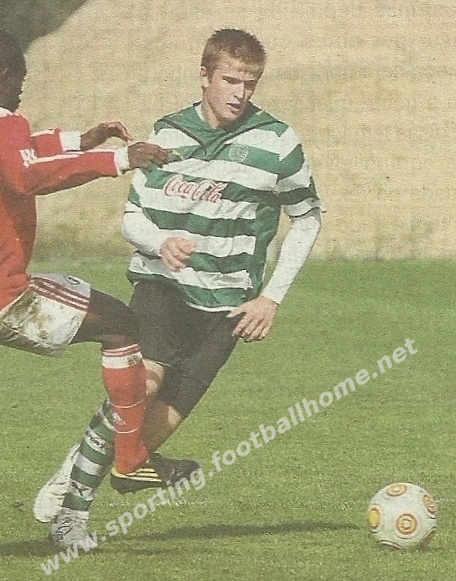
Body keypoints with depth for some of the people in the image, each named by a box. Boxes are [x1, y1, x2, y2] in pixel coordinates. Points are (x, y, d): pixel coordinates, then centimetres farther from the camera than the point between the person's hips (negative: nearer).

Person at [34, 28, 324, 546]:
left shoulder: (276, 143, -1)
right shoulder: (168, 134, 5)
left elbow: (307, 219, 10)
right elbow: (132, 216, 12)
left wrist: (272, 297, 3)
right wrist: (160, 242, -12)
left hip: (223, 303, 0)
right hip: (161, 283, 0)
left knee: (157, 425, -11)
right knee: (145, 377, -29)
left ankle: (126, 467, 22)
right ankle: (78, 471, -8)